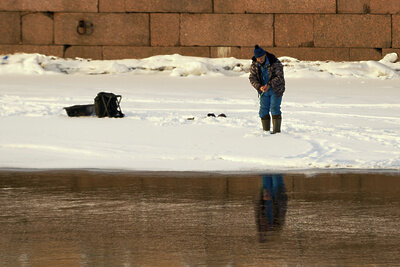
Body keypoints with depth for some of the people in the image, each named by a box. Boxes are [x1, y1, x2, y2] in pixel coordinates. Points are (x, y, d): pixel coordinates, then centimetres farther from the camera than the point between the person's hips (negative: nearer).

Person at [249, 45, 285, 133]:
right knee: (263, 110, 1)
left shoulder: (275, 63, -18)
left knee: (274, 109, -10)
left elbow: (279, 77, -20)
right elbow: (252, 78, -6)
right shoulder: (254, 65, -4)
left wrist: (269, 85, -30)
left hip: (276, 90, -4)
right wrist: (259, 87, -23)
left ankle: (277, 130, -7)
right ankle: (266, 131, 7)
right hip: (264, 91, 5)